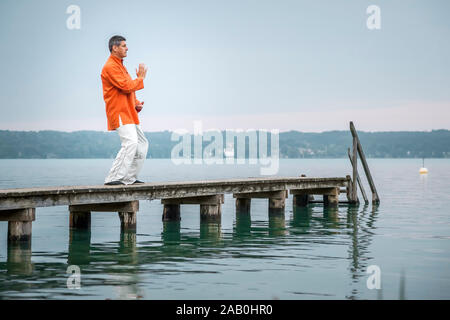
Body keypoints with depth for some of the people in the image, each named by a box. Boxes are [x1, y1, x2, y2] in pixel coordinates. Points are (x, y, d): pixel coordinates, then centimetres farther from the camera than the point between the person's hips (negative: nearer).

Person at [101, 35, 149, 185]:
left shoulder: (120, 65, 21)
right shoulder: (110, 67, -12)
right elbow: (127, 86, -21)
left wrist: (136, 104, 8)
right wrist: (140, 78, -4)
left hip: (128, 113, 11)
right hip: (119, 113, -11)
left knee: (142, 144, 13)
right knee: (130, 142, -23)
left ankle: (130, 178, 17)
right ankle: (113, 178, -22)